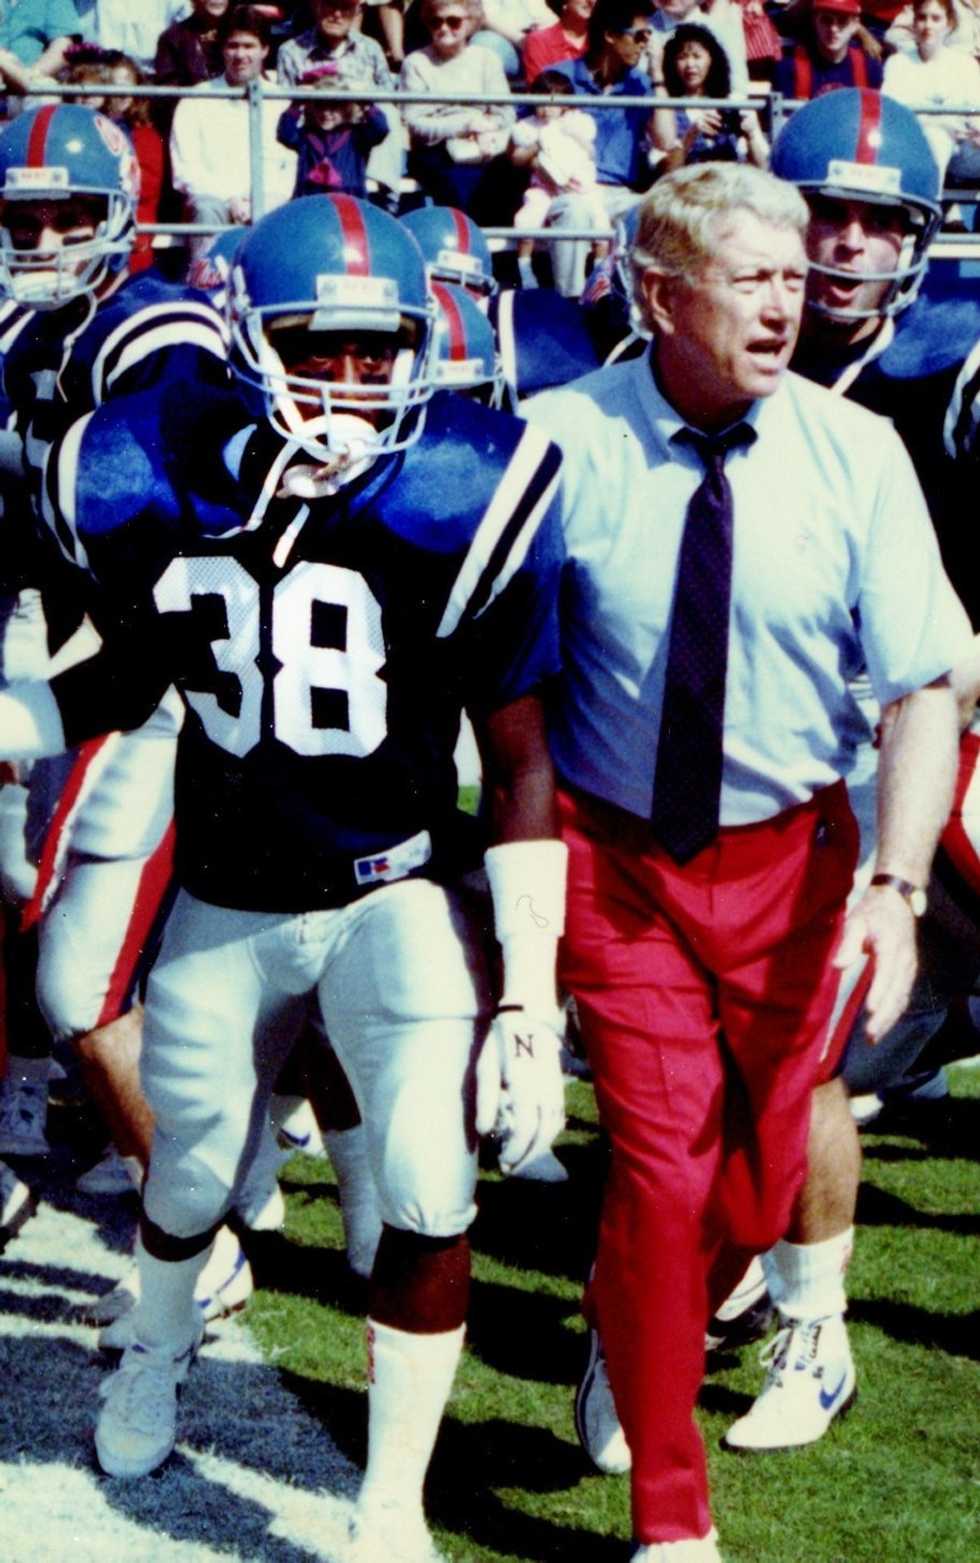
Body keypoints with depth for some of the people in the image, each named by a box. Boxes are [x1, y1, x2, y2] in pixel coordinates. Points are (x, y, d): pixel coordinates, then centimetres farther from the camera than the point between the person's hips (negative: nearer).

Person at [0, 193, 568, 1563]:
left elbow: (520, 763, -12)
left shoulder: (456, 502, -19)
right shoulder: (157, 488, -12)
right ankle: (157, 1352, 55)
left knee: (432, 1194, -16)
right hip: (228, 904, 3)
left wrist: (530, 997, -14)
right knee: (193, 1177, 19)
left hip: (397, 894, -2)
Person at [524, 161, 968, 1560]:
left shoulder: (856, 456, -8)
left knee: (756, 1185, 12)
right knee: (663, 1168, -7)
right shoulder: (567, 444, -11)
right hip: (620, 859, -2)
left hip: (790, 862, 2)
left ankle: (636, 1329, 47)